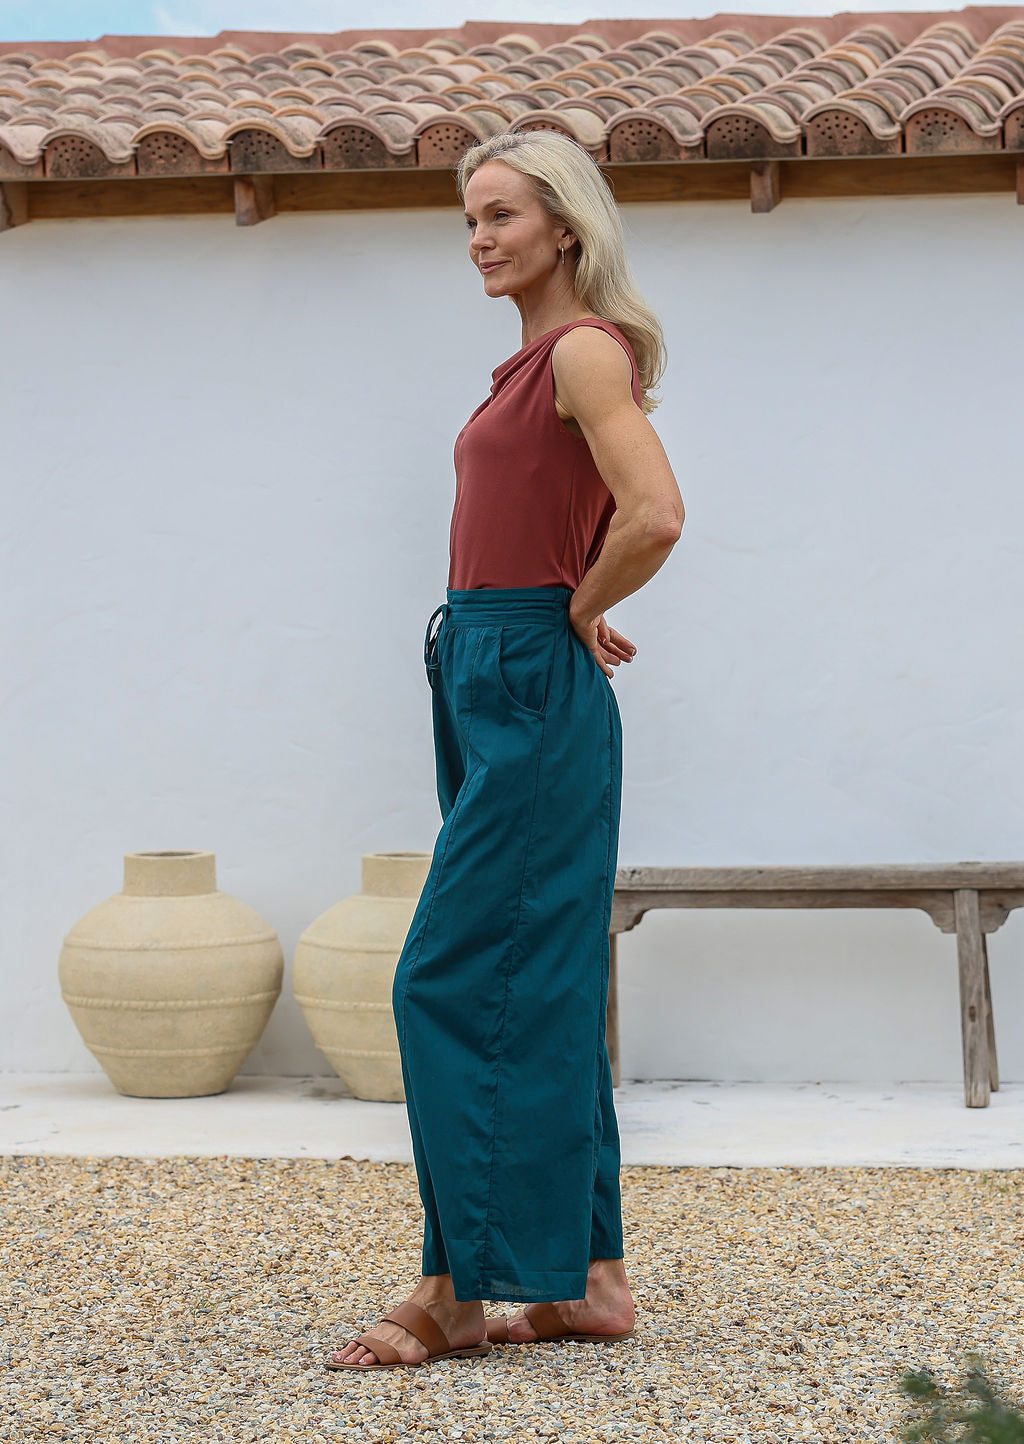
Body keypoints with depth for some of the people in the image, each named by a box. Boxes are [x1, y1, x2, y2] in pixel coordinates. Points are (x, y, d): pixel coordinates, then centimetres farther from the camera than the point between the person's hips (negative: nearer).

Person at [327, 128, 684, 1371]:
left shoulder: (586, 351, -11)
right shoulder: (535, 361, 17)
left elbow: (654, 518, -25)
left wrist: (581, 613, -11)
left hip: (534, 694, -10)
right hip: (490, 689, 10)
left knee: (454, 981, -8)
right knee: (541, 989, 11)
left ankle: (460, 1291, -1)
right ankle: (588, 1278, 16)